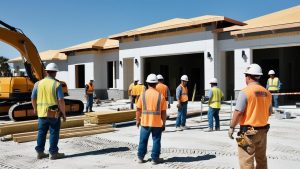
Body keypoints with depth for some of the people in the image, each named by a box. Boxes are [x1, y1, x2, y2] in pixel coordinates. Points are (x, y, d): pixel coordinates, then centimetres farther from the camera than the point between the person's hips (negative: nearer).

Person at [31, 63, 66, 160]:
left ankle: (40, 152, 22)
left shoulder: (38, 84, 1)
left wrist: (35, 108, 26)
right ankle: (53, 153, 11)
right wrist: (64, 114, -7)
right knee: (54, 133, 6)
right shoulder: (57, 84, -11)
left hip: (42, 113, 4)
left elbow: (33, 98, 8)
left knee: (41, 133, 15)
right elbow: (61, 101, -16)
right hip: (54, 114, -4)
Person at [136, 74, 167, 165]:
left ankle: (140, 157, 22)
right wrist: (164, 123, 6)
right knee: (156, 141, 9)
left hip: (145, 122, 1)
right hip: (157, 123, -1)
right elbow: (163, 112, -4)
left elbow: (138, 109, -1)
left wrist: (137, 120, 11)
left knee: (143, 140, 13)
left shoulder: (143, 95, -4)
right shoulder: (160, 96, -5)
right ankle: (155, 158, 14)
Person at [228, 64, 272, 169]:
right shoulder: (267, 93, 4)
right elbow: (269, 113, 13)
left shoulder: (245, 92, -15)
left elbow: (238, 112, -19)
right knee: (261, 159, 21)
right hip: (263, 130, 7)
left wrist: (231, 127, -9)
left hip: (248, 132, -6)